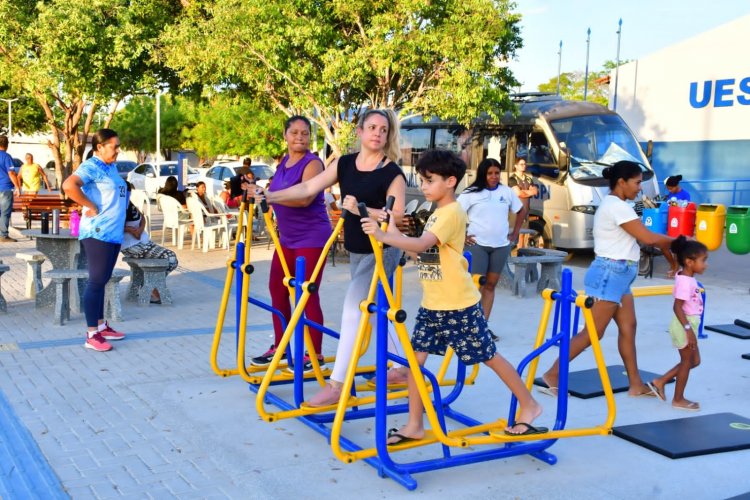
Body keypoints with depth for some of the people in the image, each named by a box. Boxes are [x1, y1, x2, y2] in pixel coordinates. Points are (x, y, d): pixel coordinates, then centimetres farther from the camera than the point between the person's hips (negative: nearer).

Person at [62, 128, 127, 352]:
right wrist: (91, 207, -22)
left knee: (102, 281, 17)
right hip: (97, 233, -9)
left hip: (113, 233, 9)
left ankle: (101, 325, 27)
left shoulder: (111, 167, 15)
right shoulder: (91, 167, -13)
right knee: (96, 282, -6)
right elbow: (68, 185, -30)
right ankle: (92, 335, -1)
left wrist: (124, 224, 14)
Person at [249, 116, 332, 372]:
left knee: (307, 295, -5)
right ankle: (279, 347, 27)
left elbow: (304, 198, -30)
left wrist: (267, 195, -35)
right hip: (287, 238, 9)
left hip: (311, 239, -8)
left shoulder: (312, 163, -13)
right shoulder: (284, 162, 11)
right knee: (277, 289, 12)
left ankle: (315, 355, 6)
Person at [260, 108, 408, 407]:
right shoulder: (344, 164, 3)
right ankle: (403, 367, 33)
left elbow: (397, 214, -22)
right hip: (356, 251, 7)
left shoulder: (392, 172, -14)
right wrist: (270, 196, -5)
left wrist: (360, 209, -34)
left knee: (352, 311, -12)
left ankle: (336, 385, -8)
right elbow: (309, 187, 1)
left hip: (381, 251, -7)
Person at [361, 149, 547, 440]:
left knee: (489, 356, 4)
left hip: (459, 305, -8)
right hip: (432, 304, 9)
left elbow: (421, 245, -29)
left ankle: (529, 406, 22)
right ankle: (414, 425, 10)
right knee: (415, 357, 2)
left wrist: (384, 236, -37)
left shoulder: (452, 213, -16)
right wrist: (396, 233, 4)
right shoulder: (437, 213, 13)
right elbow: (424, 251, 15)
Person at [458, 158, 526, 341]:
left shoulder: (507, 191, 7)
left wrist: (515, 234, 12)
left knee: (491, 285, 7)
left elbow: (522, 211, 19)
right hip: (477, 245, -4)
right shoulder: (472, 193, -5)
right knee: (477, 285, -7)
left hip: (501, 246, 4)